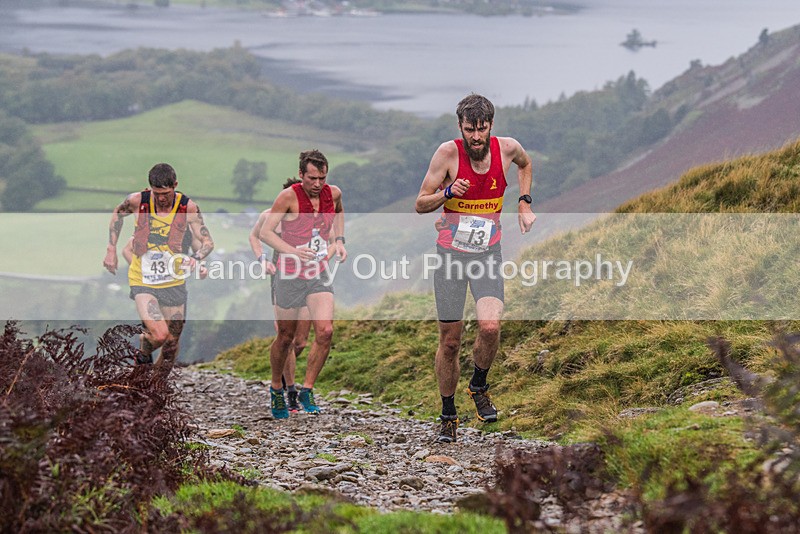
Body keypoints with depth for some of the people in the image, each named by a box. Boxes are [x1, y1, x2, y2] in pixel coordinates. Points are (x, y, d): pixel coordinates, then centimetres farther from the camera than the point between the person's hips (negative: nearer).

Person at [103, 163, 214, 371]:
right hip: (142, 280, -2)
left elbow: (207, 242, -6)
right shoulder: (137, 201, -10)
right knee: (159, 335, -21)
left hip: (173, 281, 2)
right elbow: (118, 213, 12)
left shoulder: (188, 207, -9)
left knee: (172, 343, 7)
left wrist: (194, 258, -28)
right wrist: (111, 249, 8)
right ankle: (144, 349, 14)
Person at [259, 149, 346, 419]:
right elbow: (265, 232, -15)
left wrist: (338, 240, 11)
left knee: (325, 331, -15)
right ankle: (276, 389, 31)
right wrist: (293, 252, -28)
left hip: (320, 275, 3)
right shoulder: (289, 197, -15)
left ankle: (307, 390, -1)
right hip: (290, 275, -3)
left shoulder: (333, 193, 0)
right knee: (285, 337, 8)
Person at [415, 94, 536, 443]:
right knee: (450, 341, 2)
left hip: (488, 254, 1)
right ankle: (448, 416, 19)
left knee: (490, 326, -21)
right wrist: (448, 192, -24)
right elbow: (420, 205, -6)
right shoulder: (448, 152, -11)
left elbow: (525, 164, 23)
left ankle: (479, 387, 7)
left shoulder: (507, 148, -4)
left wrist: (524, 203, 12)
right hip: (450, 253, -1)